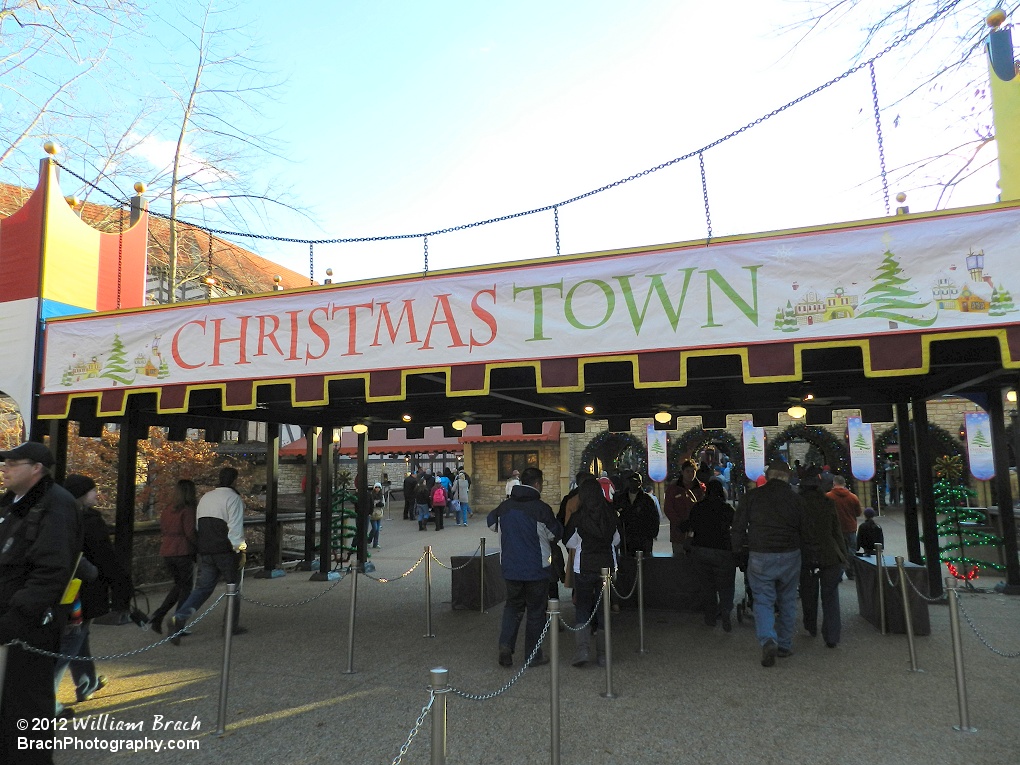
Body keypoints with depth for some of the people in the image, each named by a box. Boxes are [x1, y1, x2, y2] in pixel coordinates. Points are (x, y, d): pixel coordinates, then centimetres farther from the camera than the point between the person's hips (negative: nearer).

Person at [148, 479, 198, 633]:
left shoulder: (166, 511, 11)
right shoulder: (188, 510, -12)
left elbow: (162, 533, 15)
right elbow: (191, 533, -16)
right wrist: (200, 548, -3)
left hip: (167, 553, 7)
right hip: (184, 553, -7)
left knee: (178, 584, 22)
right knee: (186, 587, 8)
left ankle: (158, 615, 7)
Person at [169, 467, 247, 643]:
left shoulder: (205, 497, 14)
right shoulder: (234, 498, -11)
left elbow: (198, 525, 17)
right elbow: (235, 527, -17)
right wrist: (241, 550, -13)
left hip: (204, 550, 6)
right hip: (225, 551, -6)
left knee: (202, 587, 8)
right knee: (234, 587, 9)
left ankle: (179, 619, -12)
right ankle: (233, 626, 17)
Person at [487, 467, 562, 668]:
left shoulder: (505, 506, 0)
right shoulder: (541, 508, -17)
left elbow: (492, 523, 17)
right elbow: (556, 534, -7)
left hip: (510, 567, 4)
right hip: (537, 569, -4)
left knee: (513, 606, 19)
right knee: (536, 610, 9)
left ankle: (505, 645, 4)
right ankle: (533, 655, 16)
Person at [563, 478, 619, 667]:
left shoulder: (577, 517, -9)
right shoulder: (610, 515, 0)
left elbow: (571, 544, 1)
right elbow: (616, 540, 12)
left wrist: (573, 564, 16)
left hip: (583, 568, -3)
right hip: (606, 566, 3)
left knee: (582, 609, 8)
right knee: (603, 609, 11)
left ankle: (583, 648, -7)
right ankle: (603, 654, 15)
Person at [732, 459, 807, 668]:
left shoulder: (752, 496, -3)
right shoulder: (796, 499, 1)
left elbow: (738, 527, -1)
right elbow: (804, 531, 6)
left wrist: (739, 551, 10)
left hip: (759, 557, -1)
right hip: (789, 556, 2)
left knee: (763, 600, 3)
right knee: (787, 601, 15)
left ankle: (768, 641, -17)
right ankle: (785, 645, 21)